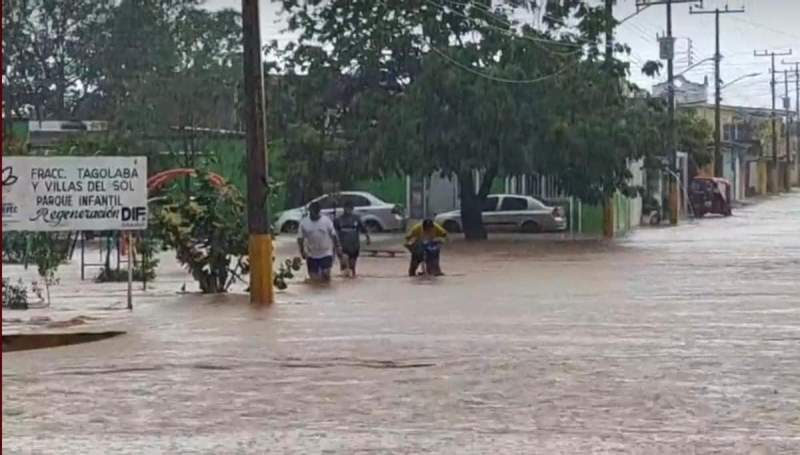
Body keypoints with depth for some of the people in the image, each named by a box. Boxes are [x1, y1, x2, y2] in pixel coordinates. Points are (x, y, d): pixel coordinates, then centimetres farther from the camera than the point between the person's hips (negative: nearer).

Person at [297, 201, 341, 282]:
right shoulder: (304, 222, -4)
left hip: (326, 253, -1)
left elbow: (333, 235, 1)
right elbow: (300, 238, 1)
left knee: (326, 273, -13)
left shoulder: (326, 221, -6)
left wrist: (337, 246, -1)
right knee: (314, 276, 2)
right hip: (311, 254, 1)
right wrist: (302, 251, -6)